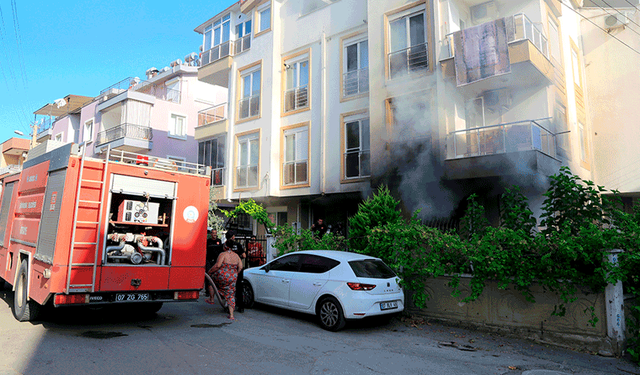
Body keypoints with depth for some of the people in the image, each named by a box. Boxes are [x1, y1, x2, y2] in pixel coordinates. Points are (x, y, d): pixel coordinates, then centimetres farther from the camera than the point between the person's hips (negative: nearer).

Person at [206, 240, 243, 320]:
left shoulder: (223, 254, -9)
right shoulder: (236, 256, 9)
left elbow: (217, 265, -18)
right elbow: (240, 267, 8)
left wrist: (209, 271, -5)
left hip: (222, 277, -5)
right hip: (232, 279, 5)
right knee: (231, 295, 12)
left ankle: (211, 299, 28)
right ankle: (231, 315, 6)